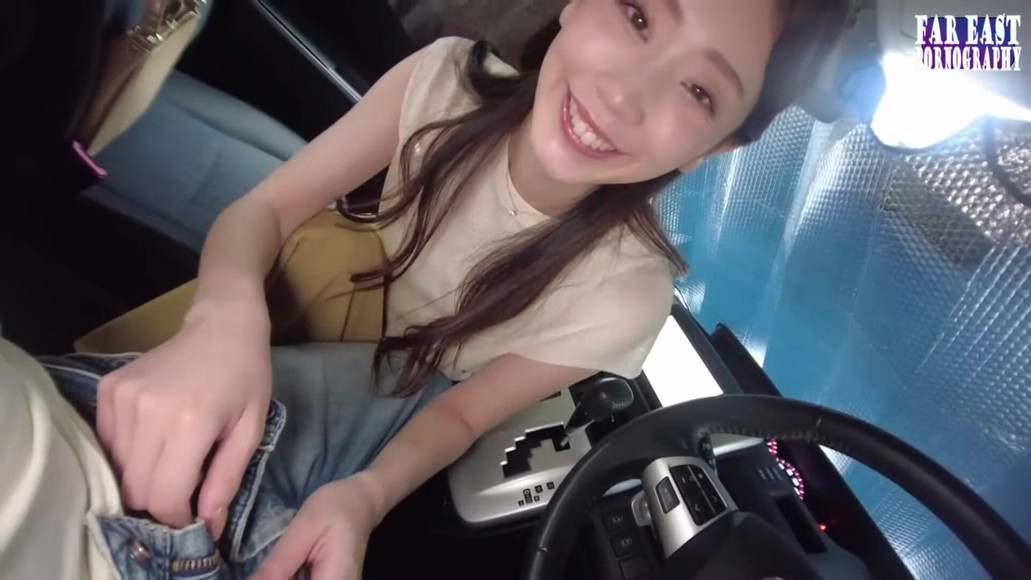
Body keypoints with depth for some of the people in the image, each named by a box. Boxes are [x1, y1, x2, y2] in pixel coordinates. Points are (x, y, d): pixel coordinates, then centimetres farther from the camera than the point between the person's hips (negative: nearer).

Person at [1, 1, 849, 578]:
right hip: (276, 349, 2)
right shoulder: (451, 79, -23)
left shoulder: (622, 295, -27)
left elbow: (463, 410, -14)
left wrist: (365, 498, -34)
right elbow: (265, 209, -17)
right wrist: (228, 319, -39)